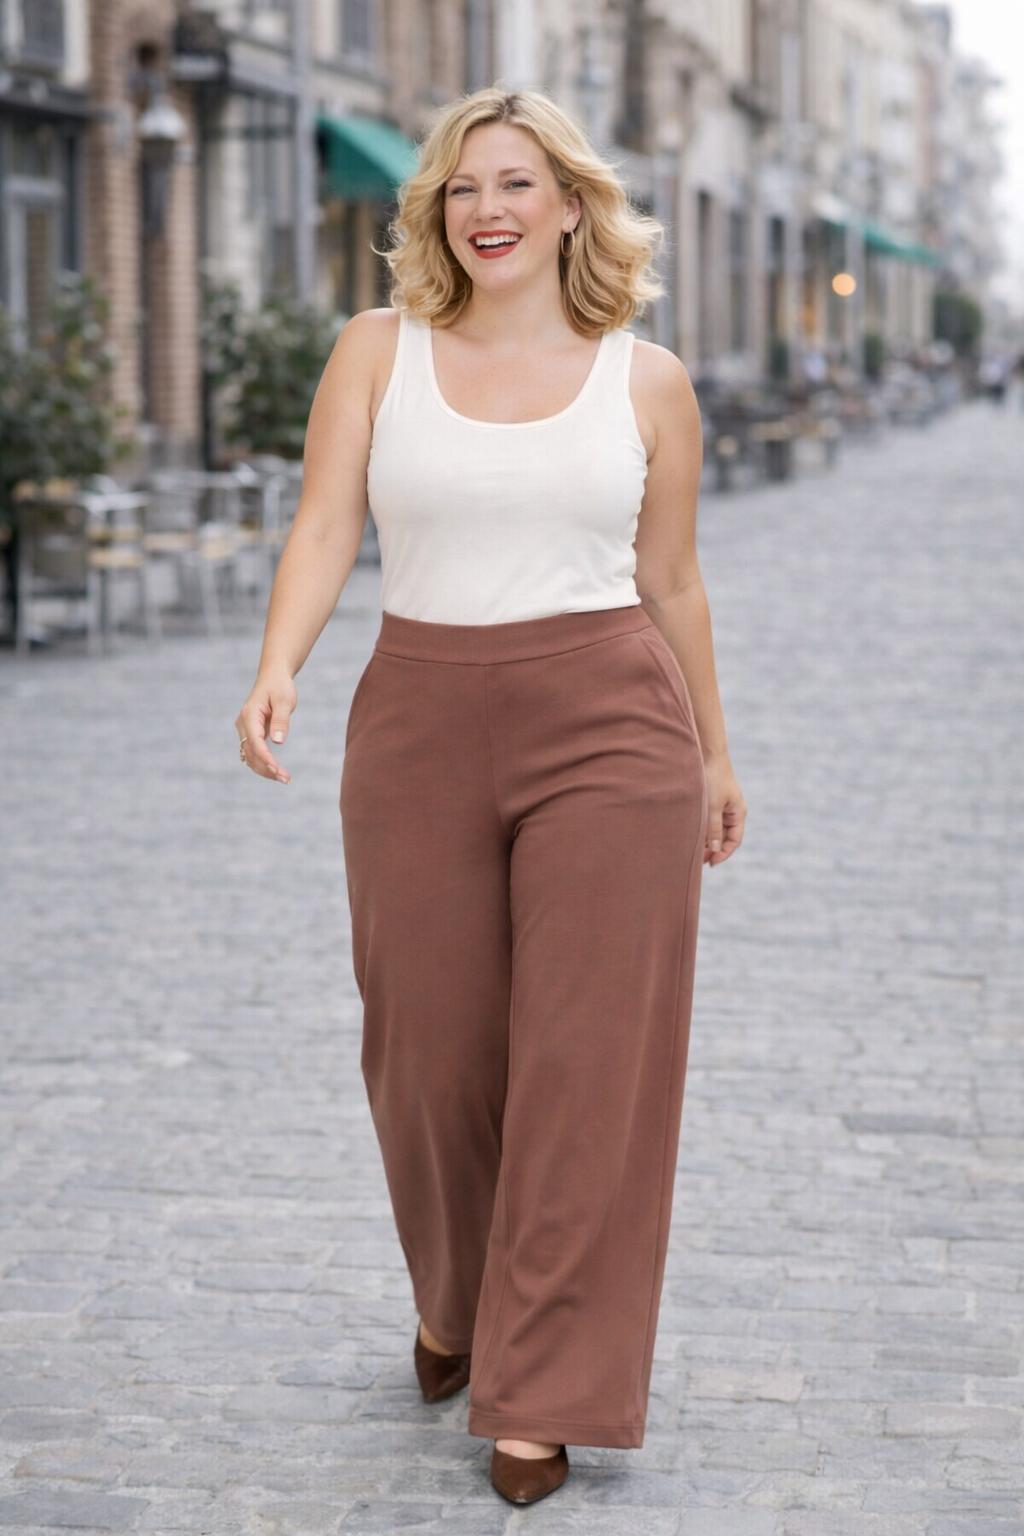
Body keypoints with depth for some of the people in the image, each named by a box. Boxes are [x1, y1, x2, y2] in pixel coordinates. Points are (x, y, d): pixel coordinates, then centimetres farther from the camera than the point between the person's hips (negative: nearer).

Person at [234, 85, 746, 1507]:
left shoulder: (647, 381, 4)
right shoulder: (379, 352, 4)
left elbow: (670, 580, 13)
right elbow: (325, 528, -6)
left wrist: (712, 752, 18)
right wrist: (279, 669, -24)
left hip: (607, 730, -1)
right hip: (421, 732, 1)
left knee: (588, 1065, -3)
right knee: (432, 1056, 8)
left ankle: (540, 1393, 8)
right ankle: (457, 1302, 37)